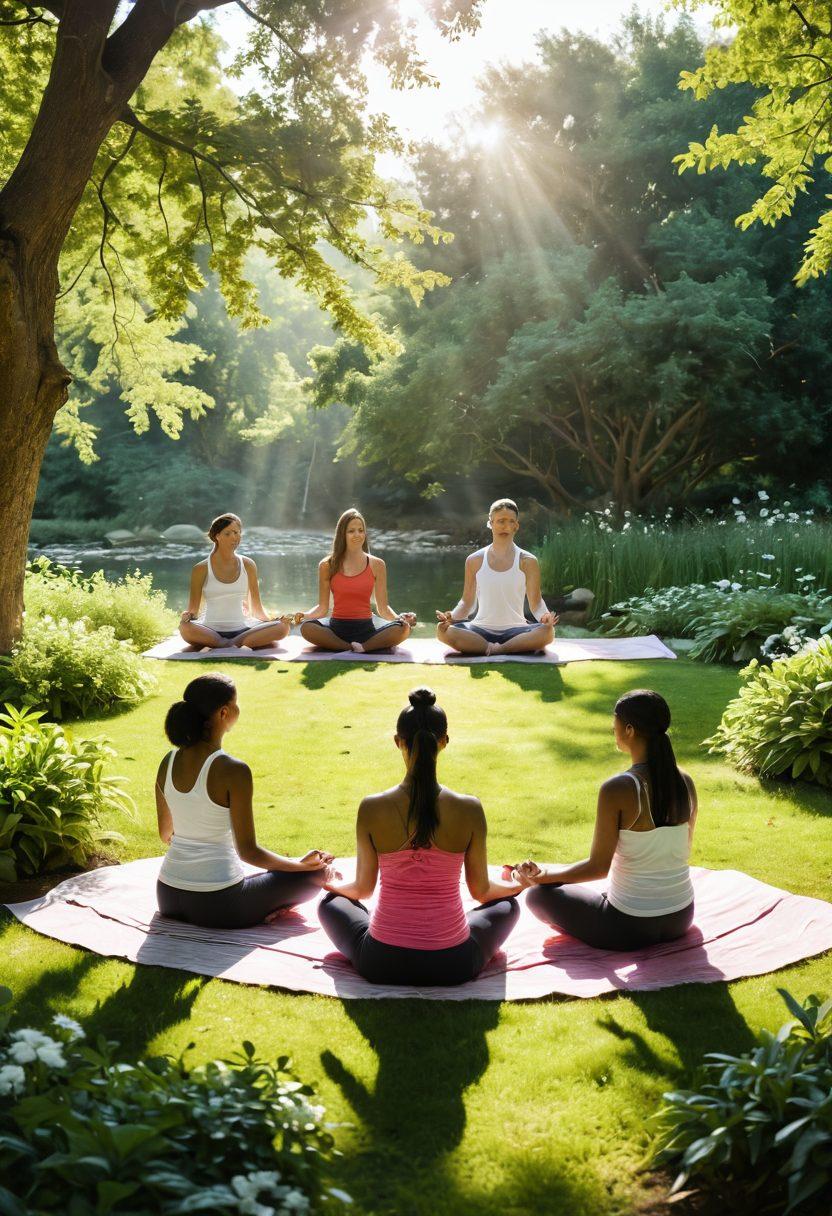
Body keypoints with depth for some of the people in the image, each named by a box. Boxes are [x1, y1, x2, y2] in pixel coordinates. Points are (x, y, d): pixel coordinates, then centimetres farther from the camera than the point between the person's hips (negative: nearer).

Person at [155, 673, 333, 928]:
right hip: (216, 905, -6)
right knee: (317, 873, 11)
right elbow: (248, 852, -15)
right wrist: (301, 863, 0)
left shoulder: (168, 763, 0)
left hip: (168, 898, 6)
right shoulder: (233, 771, -20)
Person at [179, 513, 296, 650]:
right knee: (185, 628, -37)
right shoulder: (201, 569, 3)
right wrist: (187, 616, -20)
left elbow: (257, 609, 14)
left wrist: (271, 619, -6)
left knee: (282, 627, -23)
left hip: (241, 630, 3)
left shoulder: (247, 565, 10)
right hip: (211, 631, -2)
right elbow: (193, 609, 4)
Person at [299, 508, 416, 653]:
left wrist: (398, 617, -15)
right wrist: (303, 615, -14)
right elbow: (322, 607, 6)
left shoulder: (376, 565, 5)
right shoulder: (327, 566, 4)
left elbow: (383, 608, 6)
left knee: (404, 629, -28)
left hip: (365, 628, 0)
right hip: (337, 628, 0)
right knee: (306, 627, -34)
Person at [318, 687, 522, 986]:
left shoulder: (372, 808, -12)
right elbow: (481, 890, 2)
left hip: (382, 965, 0)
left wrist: (334, 885, 27)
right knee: (507, 904, 30)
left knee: (330, 903, 31)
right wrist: (515, 886, 25)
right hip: (452, 967, 0)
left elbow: (363, 888, 3)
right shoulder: (469, 809, -12)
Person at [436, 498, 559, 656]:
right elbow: (467, 602, 10)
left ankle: (493, 650, -26)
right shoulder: (474, 561, 7)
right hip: (481, 630, 1)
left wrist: (544, 615, -21)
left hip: (515, 630, -1)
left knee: (547, 631, -32)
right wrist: (452, 616, -11)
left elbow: (535, 603, 2)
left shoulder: (527, 561, 5)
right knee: (443, 629, -30)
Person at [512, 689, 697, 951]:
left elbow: (598, 867, -17)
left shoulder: (618, 788, -24)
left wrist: (542, 876, -3)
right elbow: (683, 850, 9)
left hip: (632, 928, -8)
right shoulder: (685, 782, -6)